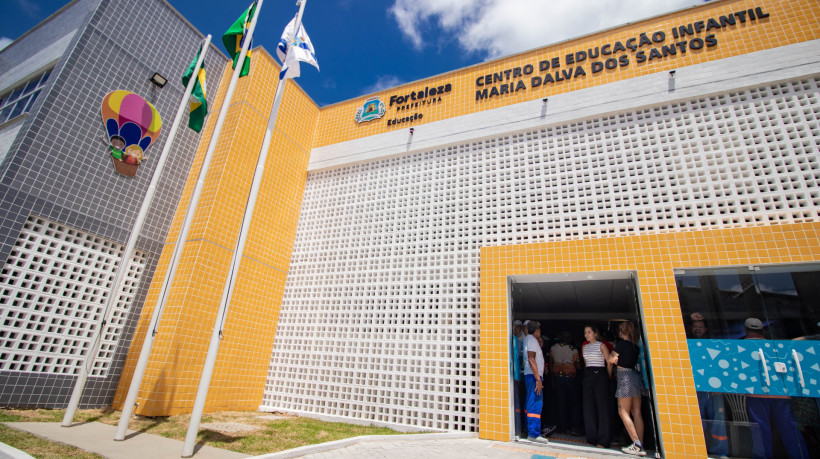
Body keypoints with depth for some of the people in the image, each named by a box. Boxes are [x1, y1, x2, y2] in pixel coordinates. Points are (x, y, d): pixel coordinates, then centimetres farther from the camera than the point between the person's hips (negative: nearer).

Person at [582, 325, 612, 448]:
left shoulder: (601, 345, -3)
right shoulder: (585, 347, 14)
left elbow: (609, 363, -4)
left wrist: (607, 378, -1)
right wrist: (587, 374, 15)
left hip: (600, 375, -6)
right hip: (588, 376, 6)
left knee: (602, 406, -3)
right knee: (588, 407, 6)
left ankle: (603, 440, 5)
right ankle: (592, 438, 15)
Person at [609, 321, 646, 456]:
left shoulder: (622, 343, -11)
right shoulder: (635, 346, 11)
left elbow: (611, 360, -9)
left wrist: (613, 353, 9)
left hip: (625, 377, -8)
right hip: (635, 376, 8)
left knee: (623, 411, -1)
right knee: (636, 413, 7)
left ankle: (636, 444, -5)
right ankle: (640, 446, 9)